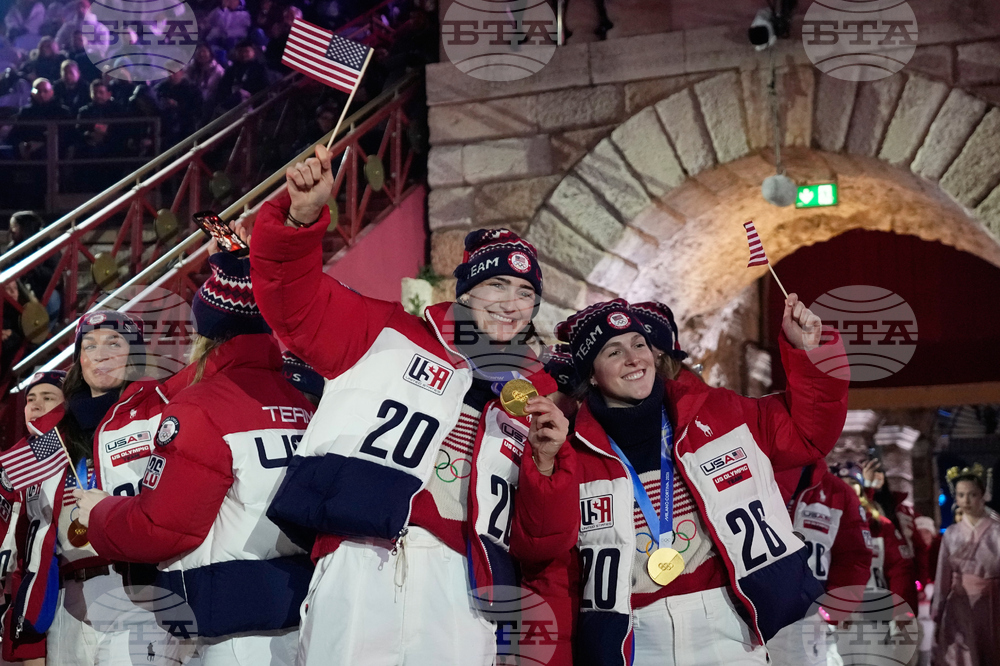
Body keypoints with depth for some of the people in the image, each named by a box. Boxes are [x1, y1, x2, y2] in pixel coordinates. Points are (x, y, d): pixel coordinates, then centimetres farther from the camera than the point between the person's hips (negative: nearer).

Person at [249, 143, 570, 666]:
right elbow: (291, 292, 10)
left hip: (461, 586, 3)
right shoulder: (389, 335, 17)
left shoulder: (535, 393, 24)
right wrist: (302, 216, -7)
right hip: (360, 567, -3)